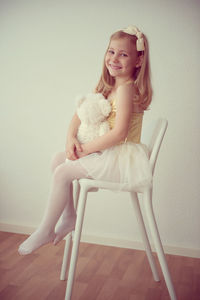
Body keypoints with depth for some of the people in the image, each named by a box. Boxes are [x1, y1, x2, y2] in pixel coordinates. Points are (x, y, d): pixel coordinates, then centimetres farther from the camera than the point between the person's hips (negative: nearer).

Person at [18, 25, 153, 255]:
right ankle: (69, 217, 16)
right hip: (107, 153, 10)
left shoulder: (126, 88, -18)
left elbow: (118, 134, -26)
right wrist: (71, 138, -9)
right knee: (58, 159, 11)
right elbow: (80, 114, 11)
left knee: (63, 172, -15)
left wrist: (85, 149, -18)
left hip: (122, 157, -10)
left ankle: (46, 231, 2)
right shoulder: (107, 87, 10)